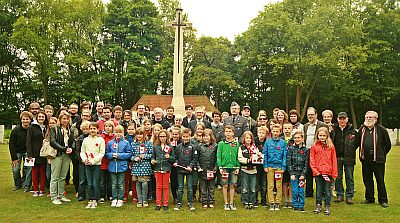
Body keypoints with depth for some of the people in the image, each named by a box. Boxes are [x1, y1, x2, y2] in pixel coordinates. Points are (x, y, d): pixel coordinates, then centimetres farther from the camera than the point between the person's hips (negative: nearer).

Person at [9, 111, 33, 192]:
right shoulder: (16, 130, -11)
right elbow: (11, 145, -8)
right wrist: (14, 158, -11)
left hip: (27, 152, 0)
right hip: (17, 152, 0)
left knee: (29, 168, -12)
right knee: (15, 170, -4)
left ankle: (26, 185, 4)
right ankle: (18, 184, 20)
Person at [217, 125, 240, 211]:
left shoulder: (236, 144, 6)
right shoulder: (221, 144, 0)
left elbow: (238, 157, 8)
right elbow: (218, 156, -1)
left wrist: (238, 167, 1)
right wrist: (220, 167, -7)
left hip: (234, 167, 2)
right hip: (224, 167, -2)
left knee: (232, 186, 6)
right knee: (225, 185, 3)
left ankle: (231, 203, 16)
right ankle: (226, 203, 13)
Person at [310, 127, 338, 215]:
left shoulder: (331, 146, 1)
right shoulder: (314, 146, 0)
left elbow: (334, 160, 1)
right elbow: (312, 160, 1)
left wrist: (334, 173, -2)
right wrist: (315, 170, -8)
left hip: (328, 172, 0)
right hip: (318, 172, 0)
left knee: (328, 190, 8)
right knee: (319, 189, 11)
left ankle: (327, 206, 18)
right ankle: (318, 205, 21)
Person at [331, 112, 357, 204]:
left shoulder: (352, 130, 1)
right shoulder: (333, 129, 4)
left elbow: (356, 143, 6)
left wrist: (352, 152, 0)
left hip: (349, 158, -1)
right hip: (337, 157, 2)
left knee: (349, 178, 4)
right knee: (338, 177, 8)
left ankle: (349, 196, 11)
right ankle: (339, 195, 19)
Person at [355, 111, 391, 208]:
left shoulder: (381, 130, -3)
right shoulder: (362, 129, 10)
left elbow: (388, 145, 4)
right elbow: (357, 143, 14)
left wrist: (382, 155, 5)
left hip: (377, 159, -4)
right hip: (365, 159, 4)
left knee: (380, 180, 2)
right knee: (367, 180, 11)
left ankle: (383, 200, 14)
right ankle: (369, 198, 23)